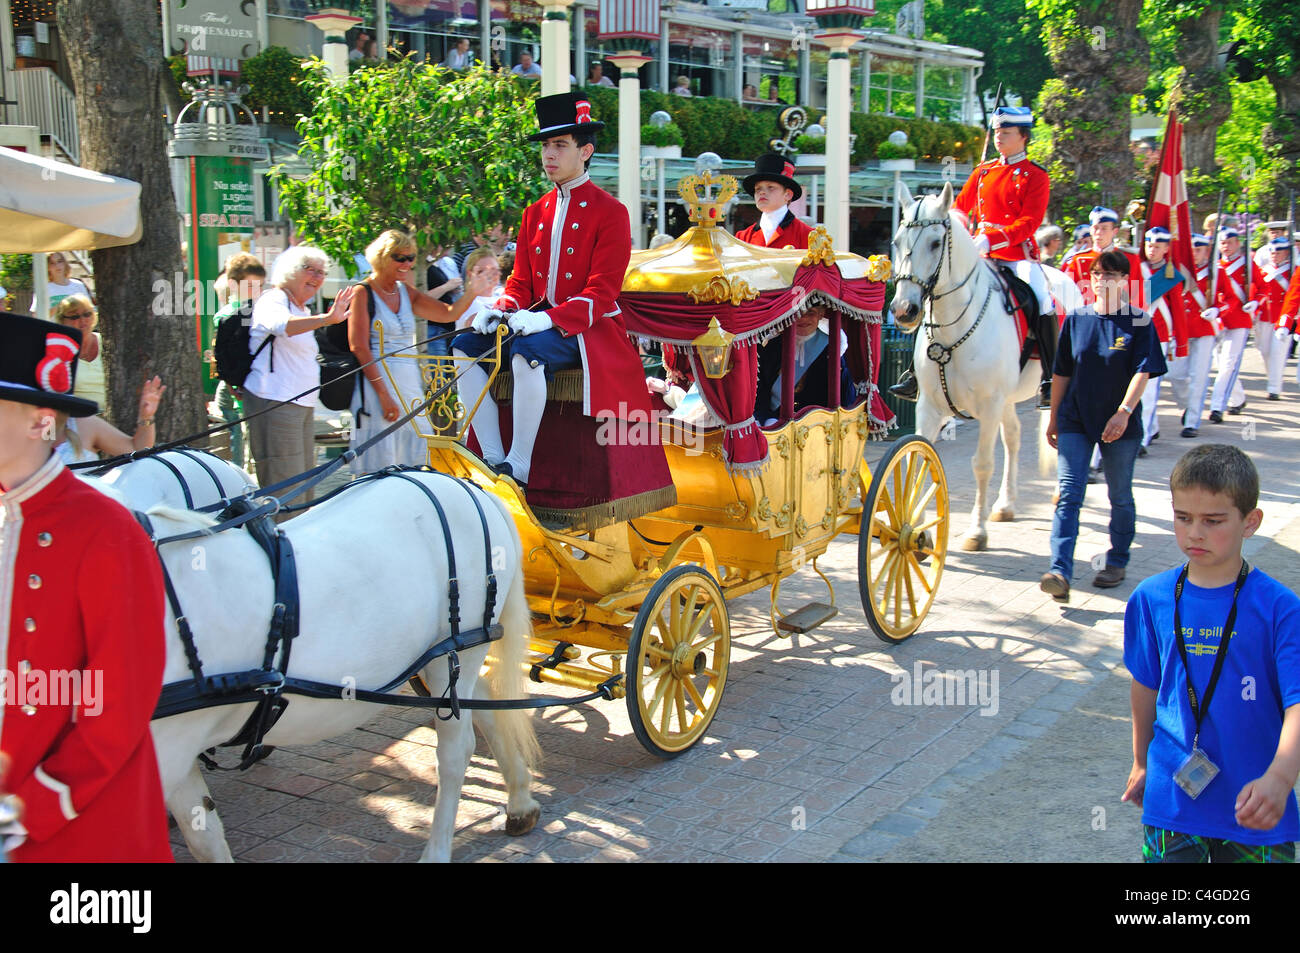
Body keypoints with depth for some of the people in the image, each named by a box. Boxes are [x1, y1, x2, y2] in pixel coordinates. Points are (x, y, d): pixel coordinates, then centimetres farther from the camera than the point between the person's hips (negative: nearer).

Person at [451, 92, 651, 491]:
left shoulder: (610, 212, -7)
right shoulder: (535, 213, 15)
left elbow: (602, 292, -14)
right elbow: (521, 279, 15)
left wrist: (550, 318, -28)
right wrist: (501, 309, -9)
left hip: (590, 327, -7)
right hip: (537, 318, 7)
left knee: (527, 351, -36)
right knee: (465, 347, -11)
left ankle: (520, 468, -27)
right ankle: (492, 458, -11)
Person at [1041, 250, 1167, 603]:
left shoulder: (1139, 322, -3)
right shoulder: (1076, 319, 5)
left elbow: (1142, 372, -12)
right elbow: (1061, 372, 9)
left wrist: (1124, 412, -25)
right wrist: (1054, 417, 10)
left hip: (1120, 424, -2)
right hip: (1075, 420, 2)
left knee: (1120, 496, 11)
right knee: (1068, 494, -9)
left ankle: (1117, 562, 30)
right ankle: (1060, 573, -16)